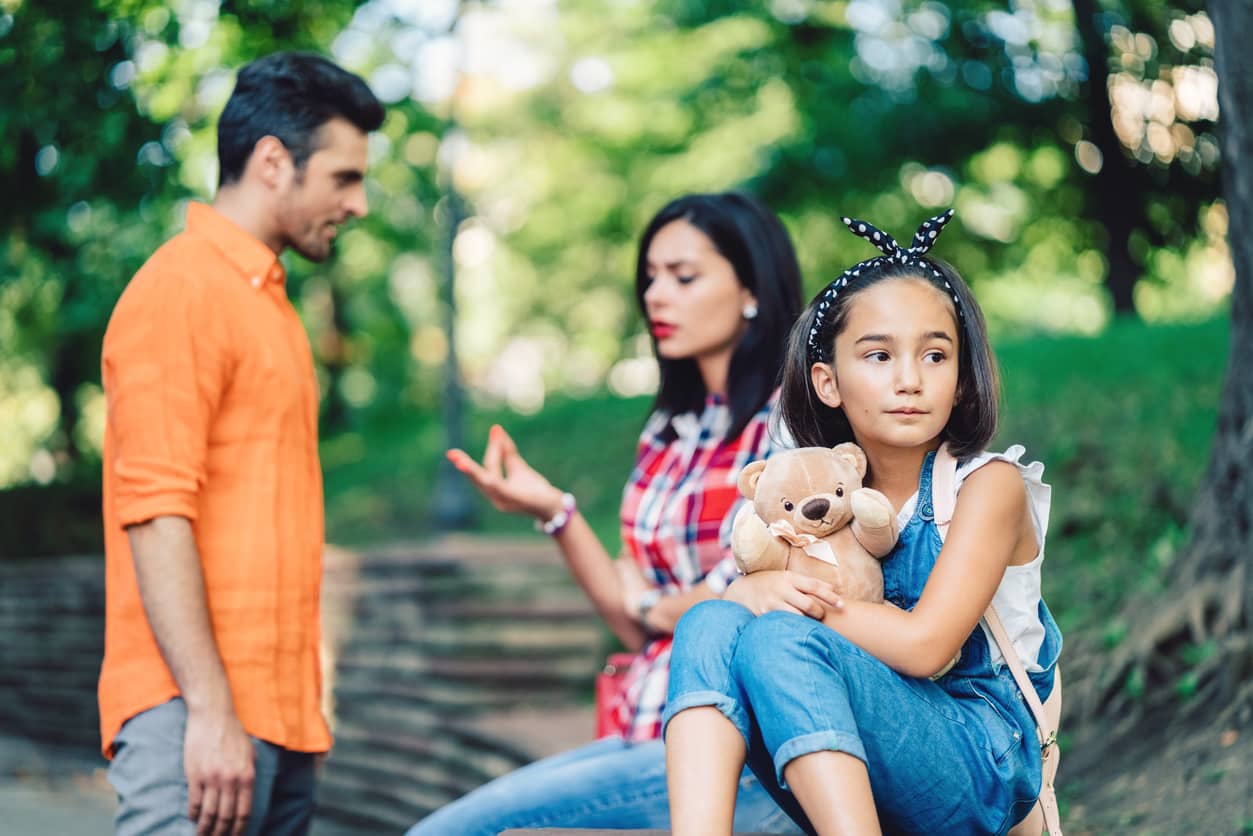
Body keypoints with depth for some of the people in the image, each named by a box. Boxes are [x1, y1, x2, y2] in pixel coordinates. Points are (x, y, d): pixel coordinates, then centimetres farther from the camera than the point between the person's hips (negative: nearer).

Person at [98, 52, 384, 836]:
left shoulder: (265, 299, 20)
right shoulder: (181, 289, -8)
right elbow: (155, 513, -16)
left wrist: (298, 710, 18)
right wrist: (209, 710, -21)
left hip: (280, 718, 9)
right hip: (197, 714, -9)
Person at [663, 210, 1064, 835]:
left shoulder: (989, 484, -5)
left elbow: (924, 644, -16)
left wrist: (788, 597, -8)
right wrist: (754, 588, -16)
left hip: (981, 764, -5)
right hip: (841, 777, 5)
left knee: (779, 638, -28)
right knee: (712, 624, -18)